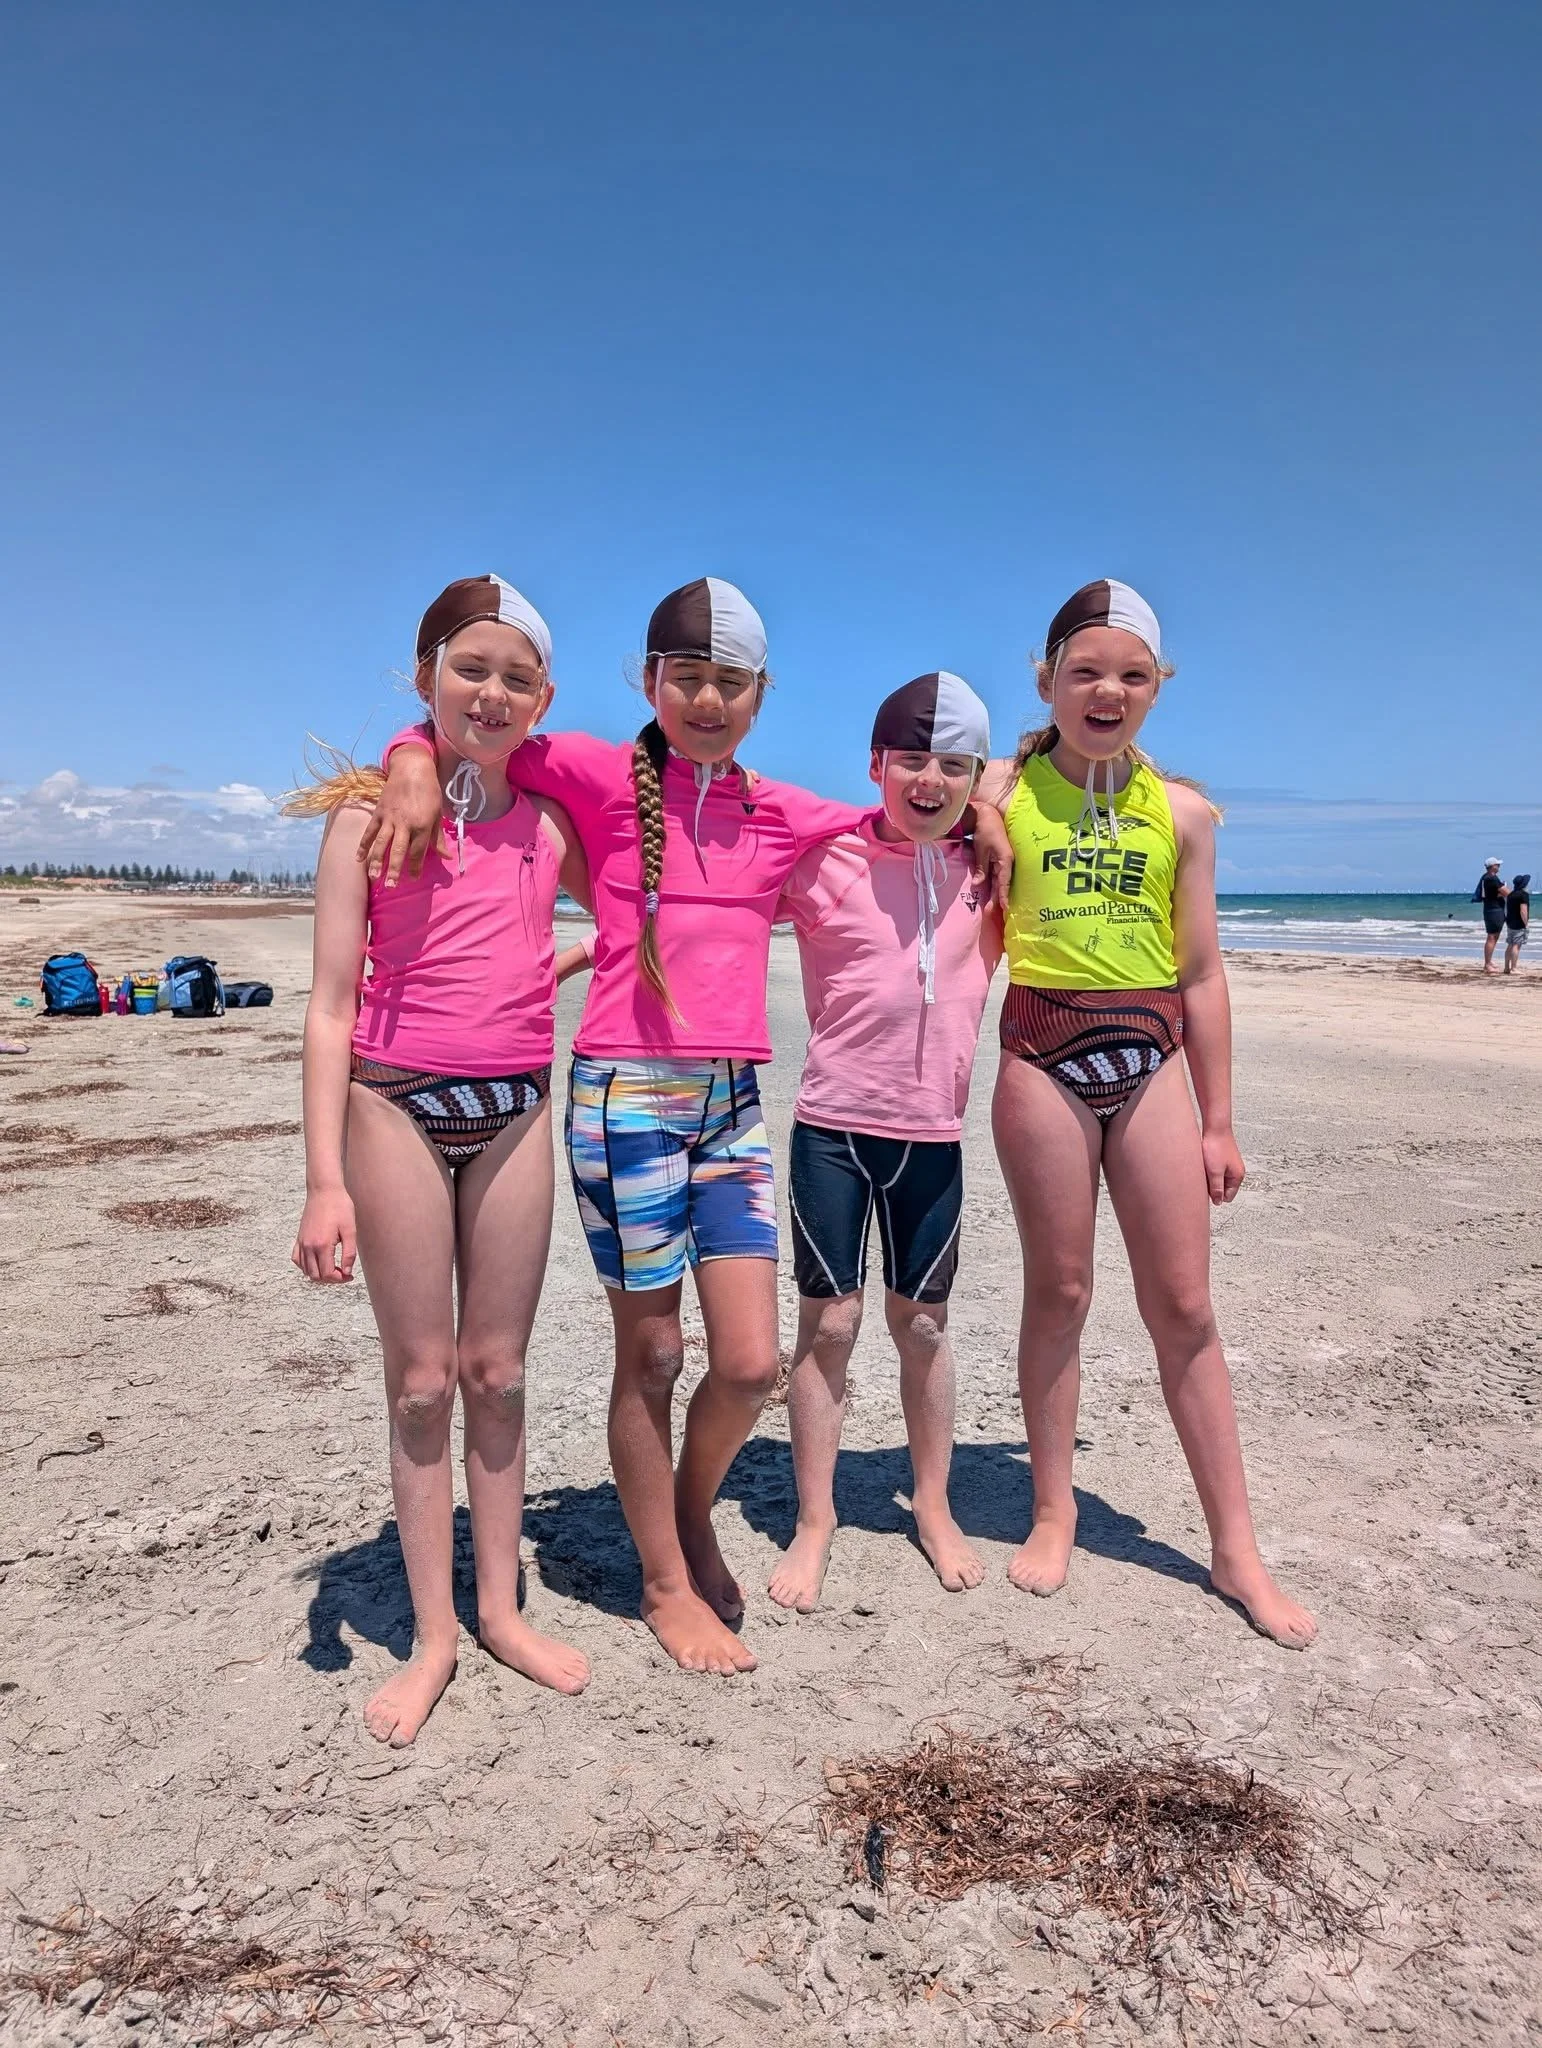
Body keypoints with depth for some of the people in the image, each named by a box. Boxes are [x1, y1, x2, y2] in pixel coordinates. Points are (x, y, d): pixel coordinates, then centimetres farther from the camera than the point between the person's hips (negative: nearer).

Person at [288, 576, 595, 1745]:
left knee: (498, 1371, 10)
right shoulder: (374, 807, -3)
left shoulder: (548, 823, 6)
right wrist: (325, 1183, -12)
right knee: (421, 1377, 5)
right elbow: (331, 1006, -7)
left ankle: (501, 1608, 26)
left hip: (516, 1108, 3)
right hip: (398, 1102, -3)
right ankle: (433, 1634, 21)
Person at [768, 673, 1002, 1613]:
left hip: (934, 1133, 3)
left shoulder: (981, 868, 5)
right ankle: (814, 1524, 20)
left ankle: (935, 1510, 31)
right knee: (829, 1322, 3)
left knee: (923, 1323, 14)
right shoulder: (825, 856, -7)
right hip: (834, 1124, -3)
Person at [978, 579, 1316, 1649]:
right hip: (1042, 1053, -1)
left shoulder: (1183, 812, 6)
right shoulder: (1001, 791, 2)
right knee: (1058, 1291, 7)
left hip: (1152, 1059, 2)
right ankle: (1054, 1513, 26)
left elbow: (1202, 976, 8)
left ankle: (1236, 1548, 19)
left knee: (1183, 1306, 6)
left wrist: (1219, 1119, 8)